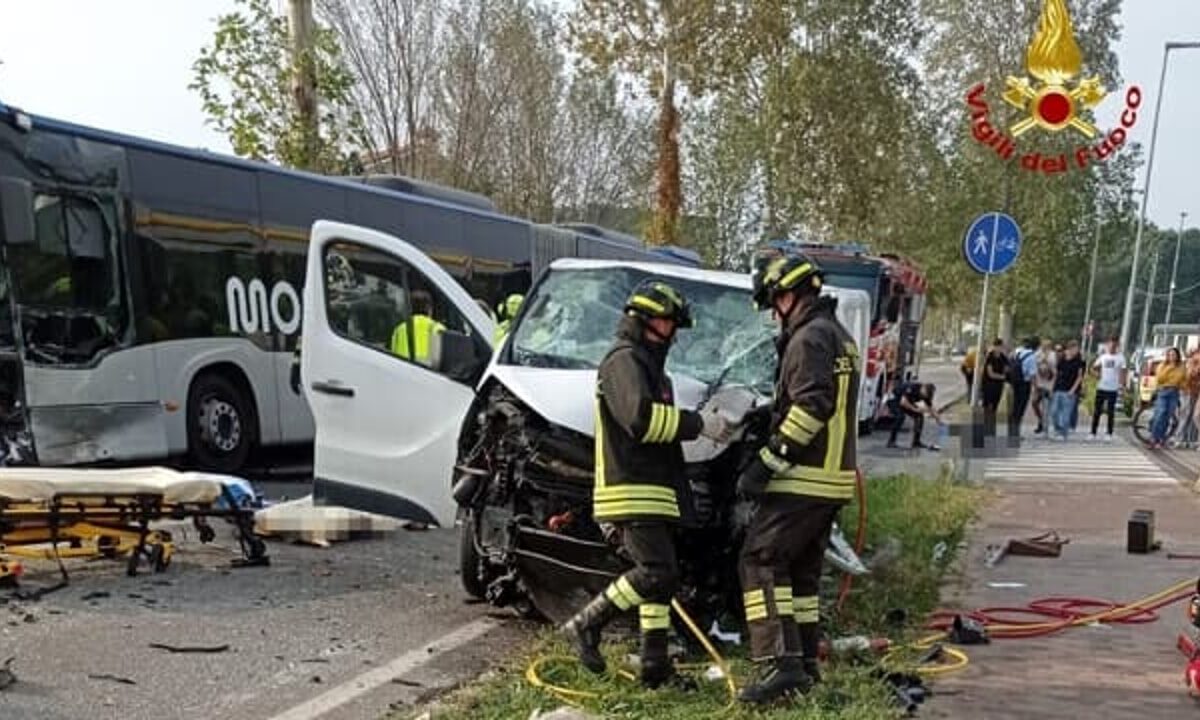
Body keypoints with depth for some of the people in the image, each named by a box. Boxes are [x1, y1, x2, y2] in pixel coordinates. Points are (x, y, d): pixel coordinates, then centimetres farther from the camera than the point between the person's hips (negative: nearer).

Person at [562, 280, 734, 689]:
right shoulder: (624, 361, -8)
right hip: (632, 491, -11)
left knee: (658, 576, 10)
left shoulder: (649, 365, 26)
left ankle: (655, 667, 15)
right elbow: (640, 418, -22)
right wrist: (699, 424, -18)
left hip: (655, 492, 11)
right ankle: (586, 625, -3)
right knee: (658, 572, -15)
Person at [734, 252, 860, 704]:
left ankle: (780, 663, -13)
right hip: (833, 478, 10)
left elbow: (811, 407, -24)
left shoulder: (809, 338, -12)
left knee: (761, 561, -9)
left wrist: (766, 464, -22)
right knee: (802, 570, 16)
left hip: (803, 479, -10)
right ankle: (805, 663, 22)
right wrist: (769, 416, 20)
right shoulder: (840, 337, 20)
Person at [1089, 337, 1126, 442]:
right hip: (1101, 387, 3)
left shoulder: (1120, 358, -1)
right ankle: (1093, 433, 10)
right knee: (1096, 411, 4)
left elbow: (1122, 372, -4)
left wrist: (1122, 384, -14)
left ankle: (1109, 434, 10)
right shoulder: (1103, 356, 8)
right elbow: (1094, 367, 15)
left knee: (1111, 412, 2)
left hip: (1113, 389, -3)